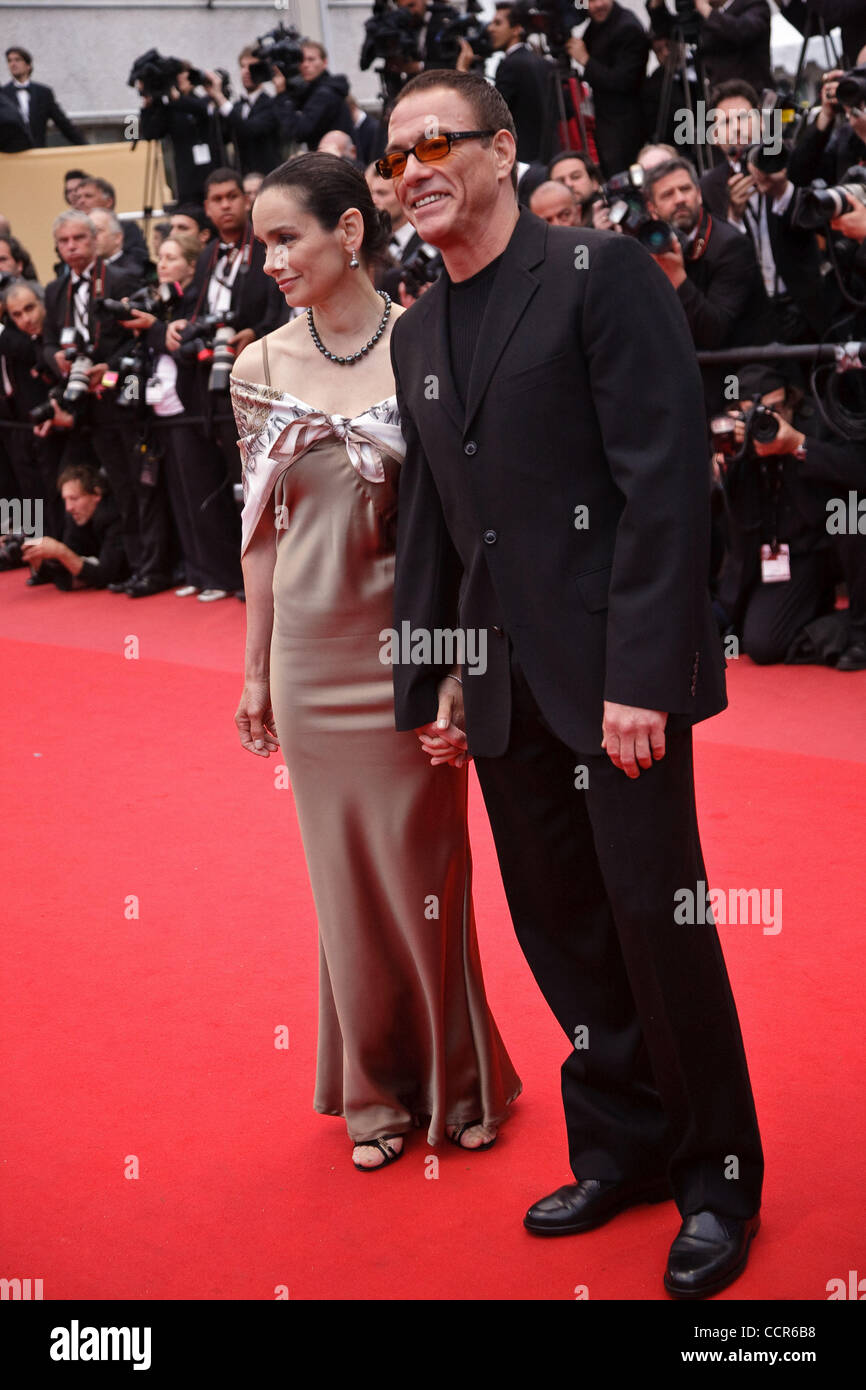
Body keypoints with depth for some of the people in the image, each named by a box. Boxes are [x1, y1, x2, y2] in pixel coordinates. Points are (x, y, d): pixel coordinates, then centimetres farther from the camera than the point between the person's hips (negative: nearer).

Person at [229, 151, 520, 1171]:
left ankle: (456, 1081, 26)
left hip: (409, 640, -3)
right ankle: (376, 1090, 28)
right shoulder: (259, 369, 3)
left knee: (424, 865, 4)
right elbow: (264, 529, 9)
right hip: (311, 646, 3)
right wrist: (256, 669, 10)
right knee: (344, 869, 10)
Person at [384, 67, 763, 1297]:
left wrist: (640, 676, -18)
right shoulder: (417, 334, 15)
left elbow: (666, 478, -13)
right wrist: (432, 679, 13)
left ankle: (719, 1183, 17)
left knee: (657, 922, 0)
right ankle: (622, 1149, 27)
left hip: (616, 675, -6)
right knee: (558, 924, 11)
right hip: (505, 684, 7)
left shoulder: (603, 275, -7)